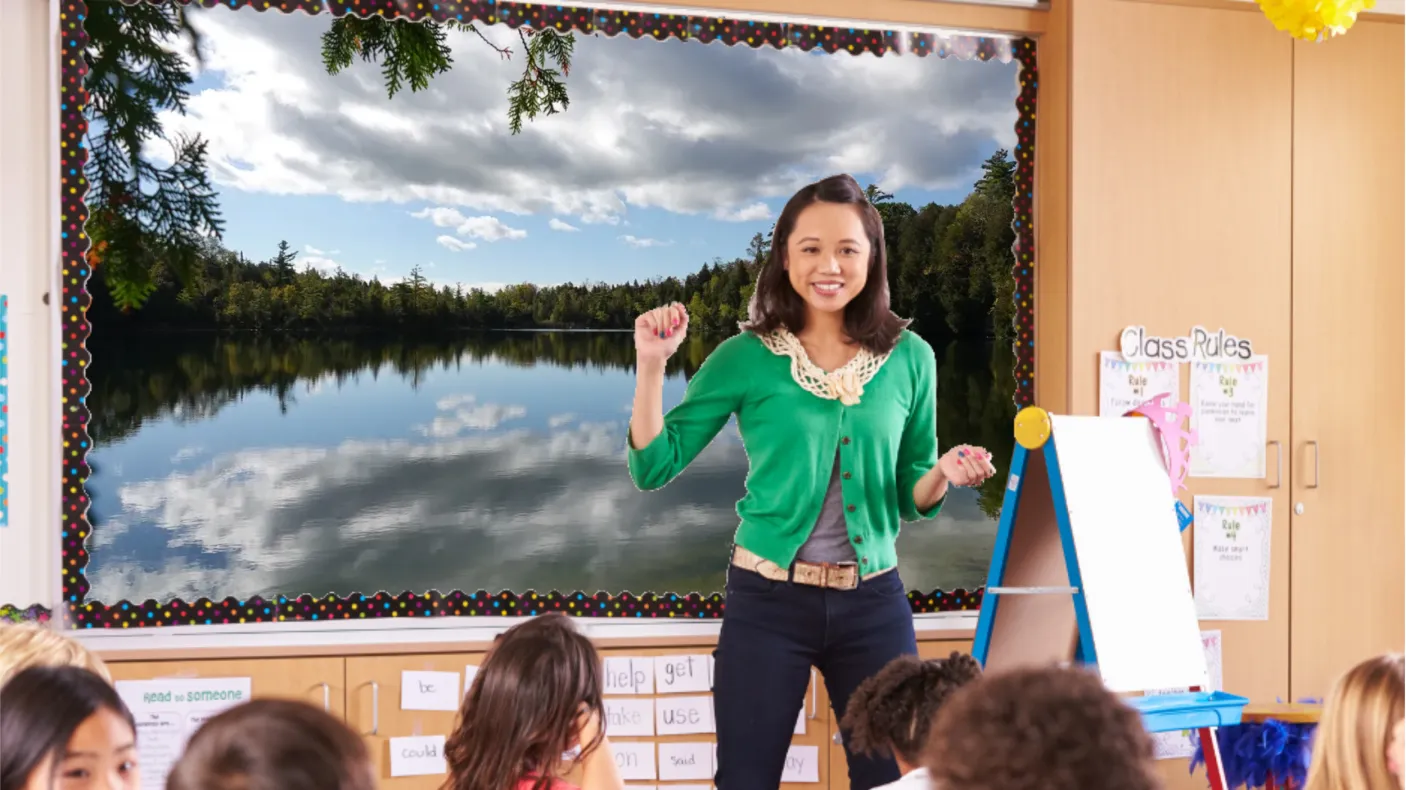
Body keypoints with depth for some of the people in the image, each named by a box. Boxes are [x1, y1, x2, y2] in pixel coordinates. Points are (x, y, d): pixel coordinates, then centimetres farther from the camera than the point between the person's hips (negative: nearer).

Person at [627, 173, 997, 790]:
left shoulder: (909, 358, 1)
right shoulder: (746, 358, -5)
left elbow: (910, 496, 9)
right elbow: (653, 467, -4)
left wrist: (943, 475, -13)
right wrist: (651, 364, -14)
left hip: (874, 603, 2)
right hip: (767, 602, -1)